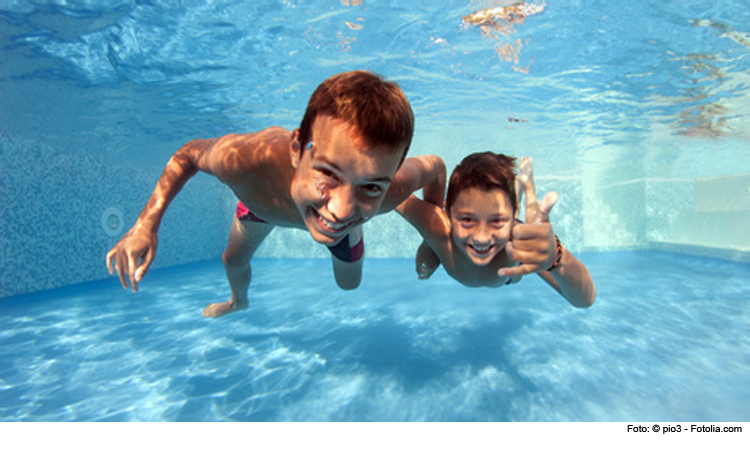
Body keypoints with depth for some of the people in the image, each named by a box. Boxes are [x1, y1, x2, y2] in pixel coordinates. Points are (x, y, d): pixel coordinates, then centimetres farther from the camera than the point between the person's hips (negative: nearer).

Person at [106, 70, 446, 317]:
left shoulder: (390, 190, -49)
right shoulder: (245, 162, -49)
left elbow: (435, 167, -24)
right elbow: (189, 154, -24)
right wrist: (147, 223, -29)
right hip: (262, 200, 0)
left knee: (349, 283, 23)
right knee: (234, 260, 25)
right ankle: (239, 300, 64)